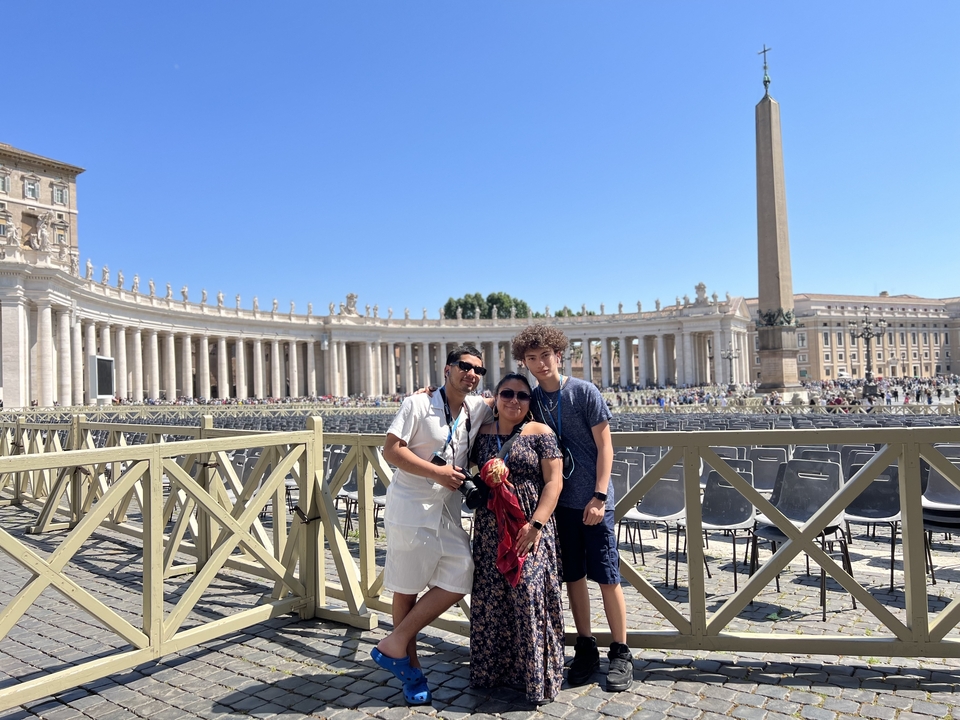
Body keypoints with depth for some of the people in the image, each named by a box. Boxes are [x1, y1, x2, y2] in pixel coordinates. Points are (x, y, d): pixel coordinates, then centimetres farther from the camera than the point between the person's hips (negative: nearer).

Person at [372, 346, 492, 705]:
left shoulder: (479, 409, 5)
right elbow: (391, 450, -12)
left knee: (460, 579, -2)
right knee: (407, 587, 5)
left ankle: (394, 645, 11)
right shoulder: (418, 404, -8)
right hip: (410, 508, -5)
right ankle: (410, 664, 23)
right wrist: (436, 471, -18)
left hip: (448, 511, 6)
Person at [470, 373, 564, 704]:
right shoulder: (482, 434, 8)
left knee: (529, 594, -5)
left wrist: (536, 525, -16)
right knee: (490, 598, 7)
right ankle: (493, 669, 24)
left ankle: (537, 676, 10)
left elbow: (553, 481, -6)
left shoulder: (540, 432, -2)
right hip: (490, 530, 4)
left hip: (529, 529, -3)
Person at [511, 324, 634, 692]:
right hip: (558, 500, 4)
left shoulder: (584, 391, -7)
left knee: (607, 576, 1)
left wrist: (599, 496, -12)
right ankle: (585, 648, 25)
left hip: (592, 501, -4)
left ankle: (621, 653, 15)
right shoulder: (531, 400, 4)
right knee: (573, 576, 11)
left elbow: (604, 446, -7)